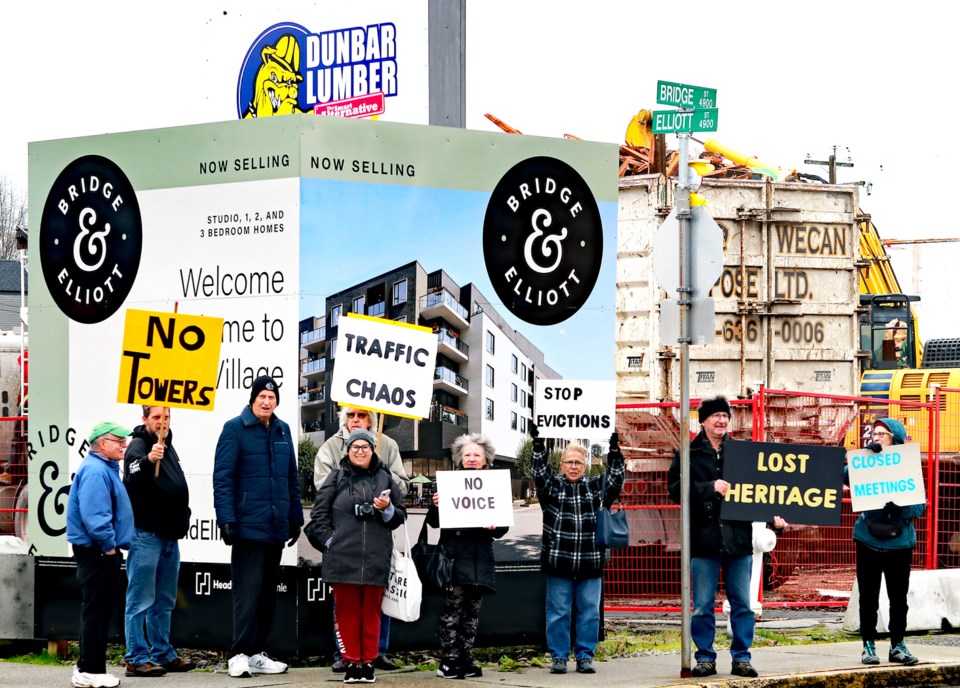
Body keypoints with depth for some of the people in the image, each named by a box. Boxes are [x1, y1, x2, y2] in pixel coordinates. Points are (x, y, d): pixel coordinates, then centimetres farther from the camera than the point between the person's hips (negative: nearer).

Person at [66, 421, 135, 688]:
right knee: (96, 610, -7)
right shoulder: (95, 471, -18)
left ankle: (88, 666, 21)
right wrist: (109, 545, -19)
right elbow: (94, 515, -26)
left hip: (102, 551, 11)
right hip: (97, 552, -11)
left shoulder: (104, 468, 17)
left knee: (98, 611, 15)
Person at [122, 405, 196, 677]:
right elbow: (130, 483, -27)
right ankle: (137, 659, -5)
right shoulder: (138, 446, -10)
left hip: (170, 535, 9)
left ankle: (163, 654, 22)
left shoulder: (168, 446, 16)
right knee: (141, 601, -6)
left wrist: (183, 517, 21)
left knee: (164, 602, 15)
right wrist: (148, 460, -42)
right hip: (146, 534, -9)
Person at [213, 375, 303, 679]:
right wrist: (226, 518, -16)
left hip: (276, 527, 6)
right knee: (248, 592, -9)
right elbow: (223, 477, -9)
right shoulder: (235, 428, -4)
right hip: (248, 526, -6)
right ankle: (239, 655, -6)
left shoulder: (283, 431, 13)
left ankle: (257, 653, 16)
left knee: (268, 593, 9)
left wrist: (295, 517, 16)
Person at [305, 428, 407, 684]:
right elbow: (319, 514, 6)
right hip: (343, 557, -1)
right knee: (346, 610, 0)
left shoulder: (385, 478, 12)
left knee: (371, 611, 4)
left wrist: (387, 509, -6)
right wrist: (329, 540, -4)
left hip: (376, 558, 1)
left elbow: (400, 516, 15)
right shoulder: (336, 478, 8)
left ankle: (368, 662, 11)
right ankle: (351, 662, 6)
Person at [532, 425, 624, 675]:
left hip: (590, 563, 2)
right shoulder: (552, 486, 7)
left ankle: (585, 656, 11)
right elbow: (539, 472, -7)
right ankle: (559, 657, 9)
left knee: (589, 612, 4)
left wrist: (614, 451, -9)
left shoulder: (596, 487, 13)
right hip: (558, 562, -2)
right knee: (558, 612, 2)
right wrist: (538, 445, -19)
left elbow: (616, 478, 3)